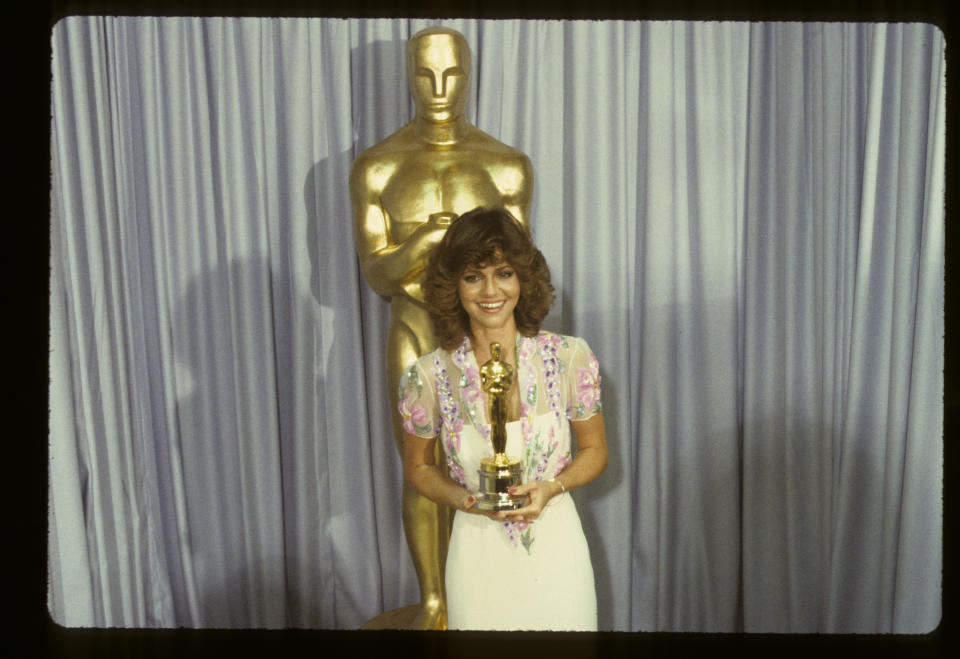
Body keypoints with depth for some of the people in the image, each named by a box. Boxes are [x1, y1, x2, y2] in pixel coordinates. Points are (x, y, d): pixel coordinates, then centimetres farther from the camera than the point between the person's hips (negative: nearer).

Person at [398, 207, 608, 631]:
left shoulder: (569, 358, -9)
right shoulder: (428, 376, -11)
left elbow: (595, 451, 4)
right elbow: (418, 467, 4)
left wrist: (551, 487, -15)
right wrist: (464, 498, -14)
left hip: (557, 544, 1)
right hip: (478, 552, 0)